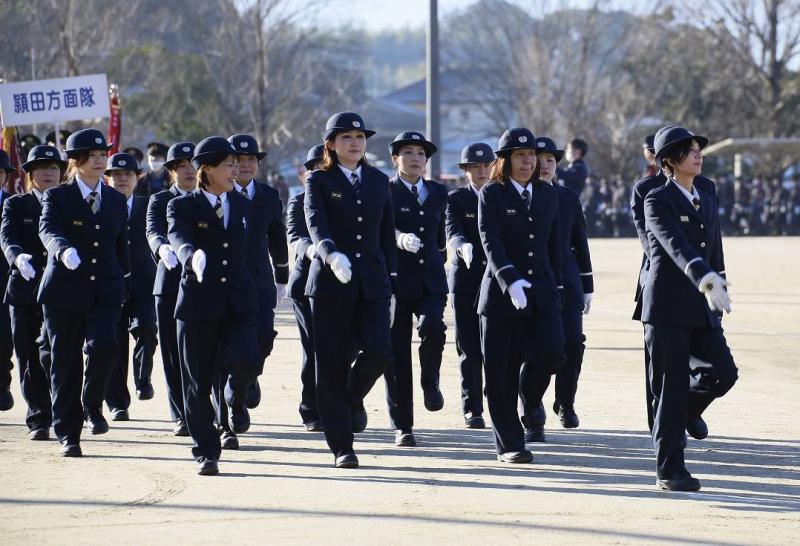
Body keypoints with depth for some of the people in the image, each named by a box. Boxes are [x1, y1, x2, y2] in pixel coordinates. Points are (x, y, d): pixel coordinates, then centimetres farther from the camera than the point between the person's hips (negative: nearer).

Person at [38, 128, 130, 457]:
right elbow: (48, 231, -19)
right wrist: (64, 251, -40)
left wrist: (122, 280, 19)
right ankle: (67, 433, 12)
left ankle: (92, 406, 2)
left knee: (104, 345, -22)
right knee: (65, 362, 2)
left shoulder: (116, 201, 12)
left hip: (105, 291, 2)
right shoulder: (57, 197, -1)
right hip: (64, 292, -2)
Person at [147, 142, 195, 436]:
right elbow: (153, 232, -12)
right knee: (174, 354, 0)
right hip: (170, 285, 0)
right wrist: (162, 248, -33)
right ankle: (181, 417, 7)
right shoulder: (159, 201, 7)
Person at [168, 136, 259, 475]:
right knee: (199, 381, 1)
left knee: (244, 362, -18)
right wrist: (192, 257, -43)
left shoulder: (242, 205, 13)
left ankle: (228, 418, 10)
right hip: (198, 303, -3)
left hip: (238, 303, 3)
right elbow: (179, 240, -22)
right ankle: (206, 452, 12)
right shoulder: (183, 207, -3)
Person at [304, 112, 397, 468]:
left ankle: (353, 397, 18)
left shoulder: (379, 182, 13)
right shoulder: (319, 182, 0)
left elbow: (387, 234, 16)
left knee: (379, 351, -16)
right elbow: (316, 225, -17)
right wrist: (332, 254, -36)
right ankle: (342, 448, 5)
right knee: (332, 367, -3)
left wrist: (392, 278, 11)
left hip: (372, 281, 3)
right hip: (330, 282, -3)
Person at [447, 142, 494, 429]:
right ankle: (472, 409, 6)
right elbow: (453, 233, -13)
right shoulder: (456, 199, 3)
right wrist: (464, 247, -36)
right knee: (469, 348, 1)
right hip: (466, 279, -1)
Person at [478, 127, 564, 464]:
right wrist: (511, 281, -29)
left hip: (542, 290, 3)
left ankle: (529, 397, 13)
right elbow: (491, 243, -15)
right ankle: (509, 445, 8)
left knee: (552, 352, -17)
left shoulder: (548, 195, 11)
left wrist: (555, 284, 16)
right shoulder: (491, 196, -3)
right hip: (501, 293, -3)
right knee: (501, 375, -2)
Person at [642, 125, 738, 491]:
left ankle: (689, 407, 24)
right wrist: (705, 279, -38)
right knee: (670, 388, -4)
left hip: (702, 309, 6)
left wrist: (718, 295, 15)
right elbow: (675, 245, -23)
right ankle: (669, 470, 4)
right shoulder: (658, 200, -7)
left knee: (724, 372, -7)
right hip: (667, 307, -6)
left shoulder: (708, 202, 16)